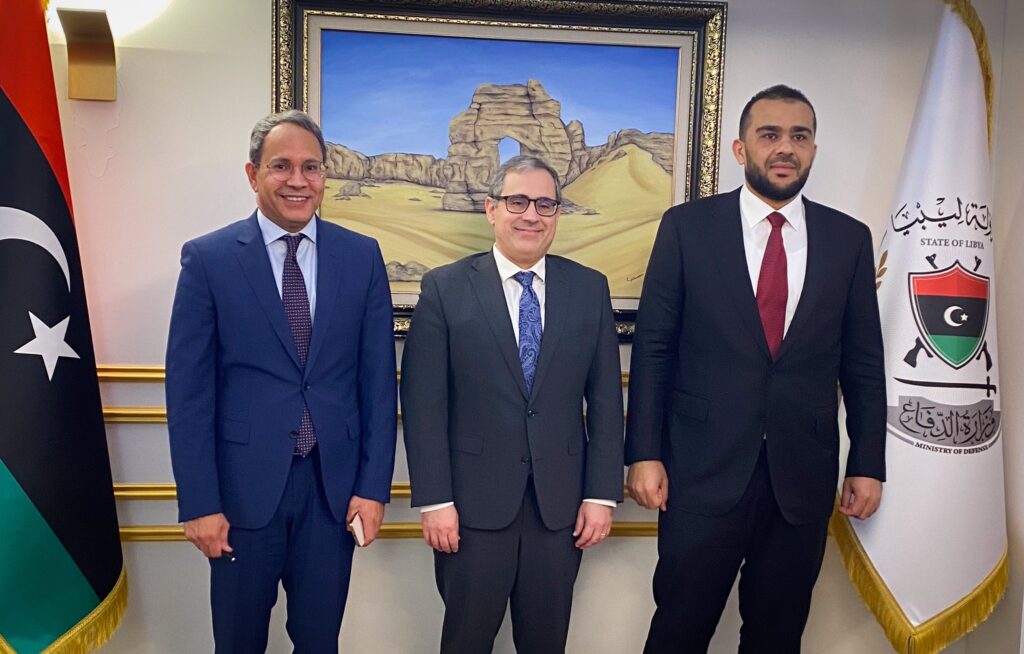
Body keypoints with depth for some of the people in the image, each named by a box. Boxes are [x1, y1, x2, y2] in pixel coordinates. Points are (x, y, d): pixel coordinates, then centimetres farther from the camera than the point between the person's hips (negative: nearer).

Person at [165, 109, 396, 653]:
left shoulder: (362, 256, 1)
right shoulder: (208, 258, -4)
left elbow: (378, 378, 1)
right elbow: (189, 389, -5)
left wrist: (374, 485, -2)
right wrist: (199, 503, -7)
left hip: (334, 483, 2)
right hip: (244, 483, -1)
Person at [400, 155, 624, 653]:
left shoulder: (590, 288, 4)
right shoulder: (445, 288, -3)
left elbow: (605, 399, 4)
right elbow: (423, 403, -6)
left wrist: (602, 494, 0)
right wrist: (434, 500, -9)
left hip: (560, 504, 2)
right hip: (473, 503, -2)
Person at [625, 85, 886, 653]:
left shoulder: (849, 239, 4)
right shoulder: (687, 226, -2)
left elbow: (863, 363, 7)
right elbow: (652, 346, -3)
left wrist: (868, 464, 6)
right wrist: (643, 453, -7)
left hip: (804, 475, 2)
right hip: (704, 470, -2)